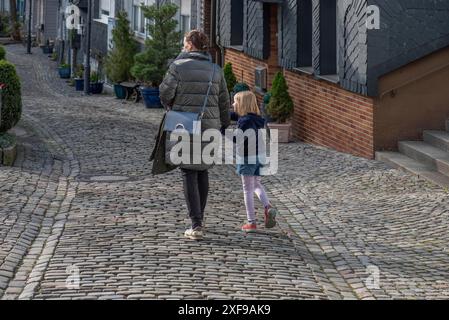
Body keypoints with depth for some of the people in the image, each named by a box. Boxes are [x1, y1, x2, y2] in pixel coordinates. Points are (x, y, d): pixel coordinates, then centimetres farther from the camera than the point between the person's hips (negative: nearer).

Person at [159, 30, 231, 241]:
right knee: (203, 172, 17)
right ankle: (199, 218, 27)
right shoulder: (216, 70, 5)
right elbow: (224, 101, 8)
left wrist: (171, 106, 14)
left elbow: (165, 93, -8)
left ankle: (196, 225, -8)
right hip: (209, 128, 4)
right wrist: (224, 124, 17)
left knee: (189, 174, -1)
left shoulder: (179, 66, -8)